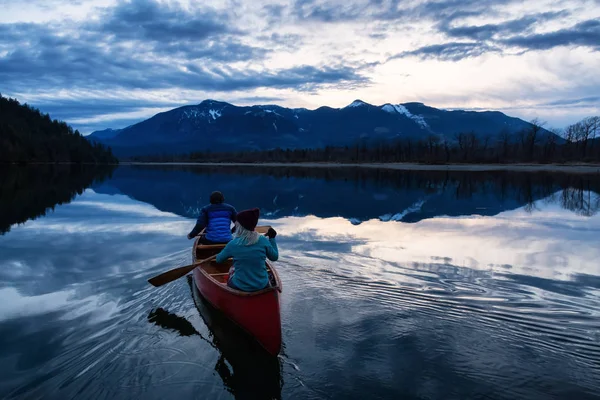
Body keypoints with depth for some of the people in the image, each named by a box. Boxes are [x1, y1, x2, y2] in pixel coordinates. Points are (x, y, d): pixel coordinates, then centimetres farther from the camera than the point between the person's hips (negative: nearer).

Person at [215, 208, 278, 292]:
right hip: (262, 286, 1)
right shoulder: (263, 240, -12)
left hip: (240, 287, -1)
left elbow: (218, 260, 2)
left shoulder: (233, 244, -14)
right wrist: (272, 238, 12)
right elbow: (274, 257, 3)